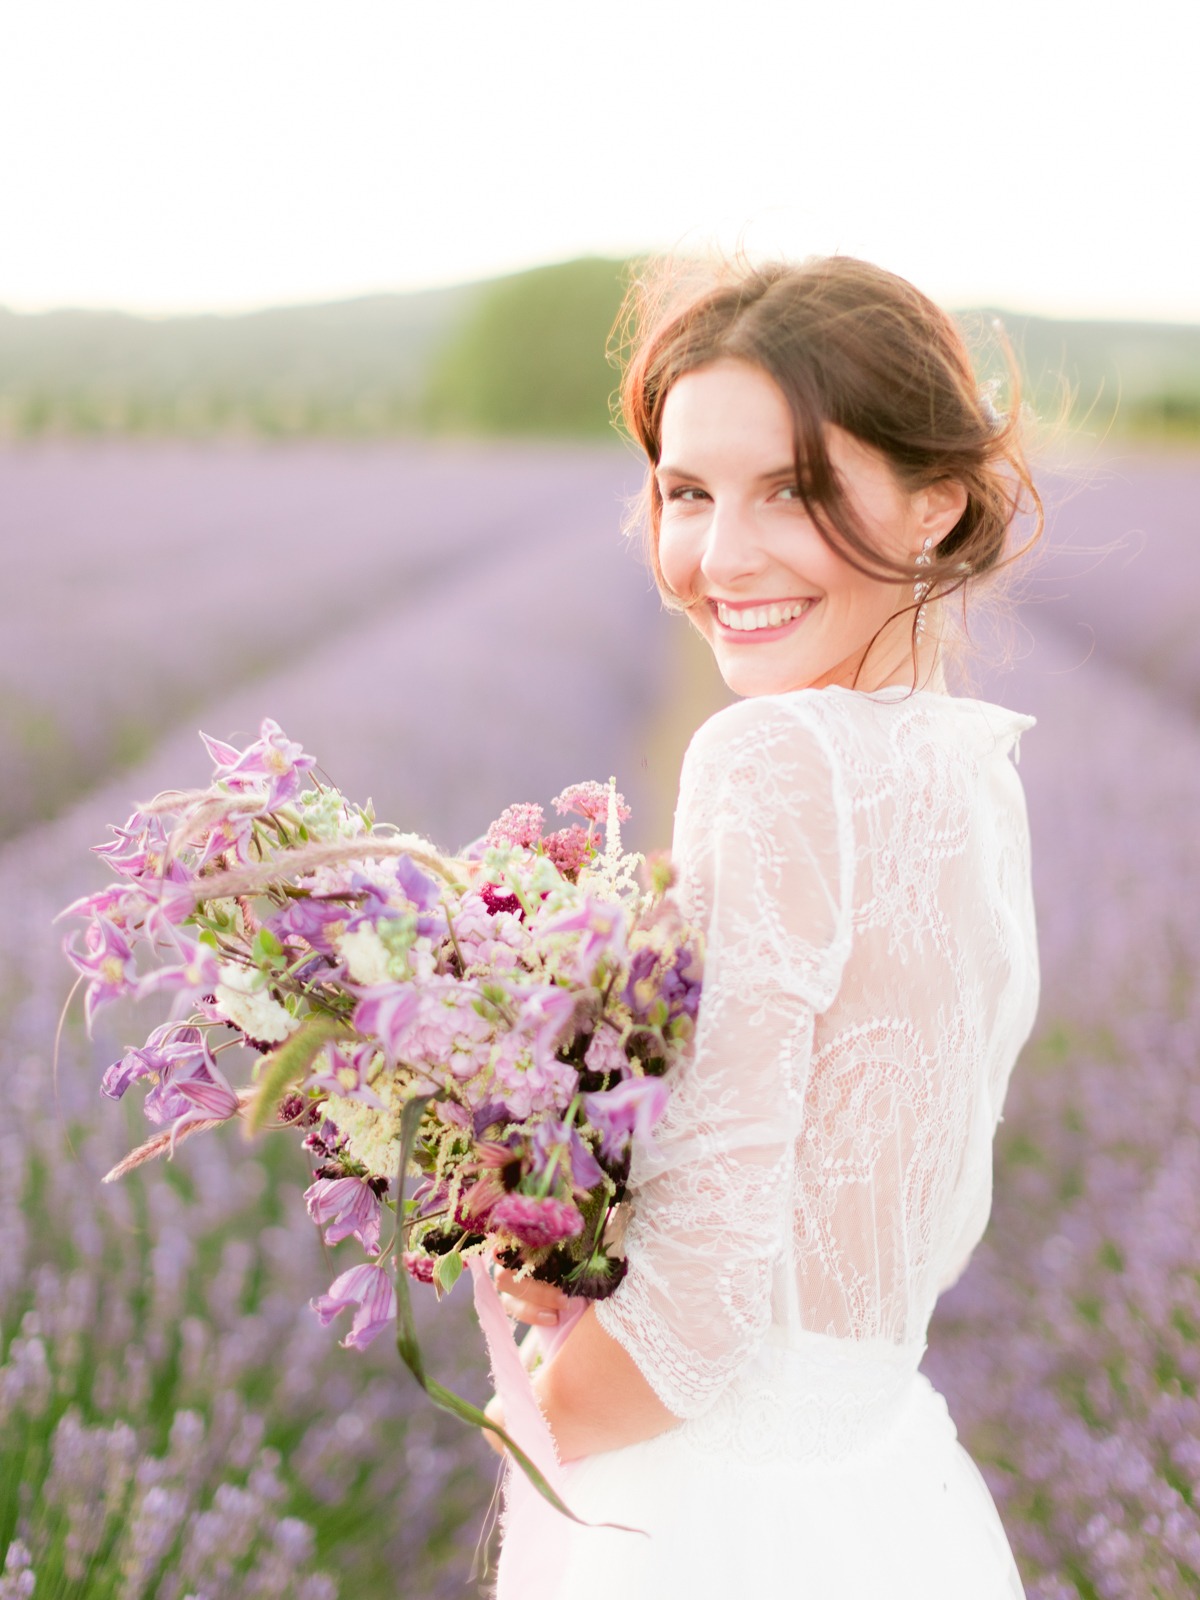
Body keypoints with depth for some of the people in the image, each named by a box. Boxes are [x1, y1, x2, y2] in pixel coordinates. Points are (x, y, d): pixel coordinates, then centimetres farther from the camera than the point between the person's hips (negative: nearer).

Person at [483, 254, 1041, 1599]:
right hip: (887, 1479, 8)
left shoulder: (775, 756, -21)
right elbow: (934, 1211, 10)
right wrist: (602, 1276, -1)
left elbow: (714, 1255, -23)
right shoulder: (973, 768, 5)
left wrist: (544, 1420, -4)